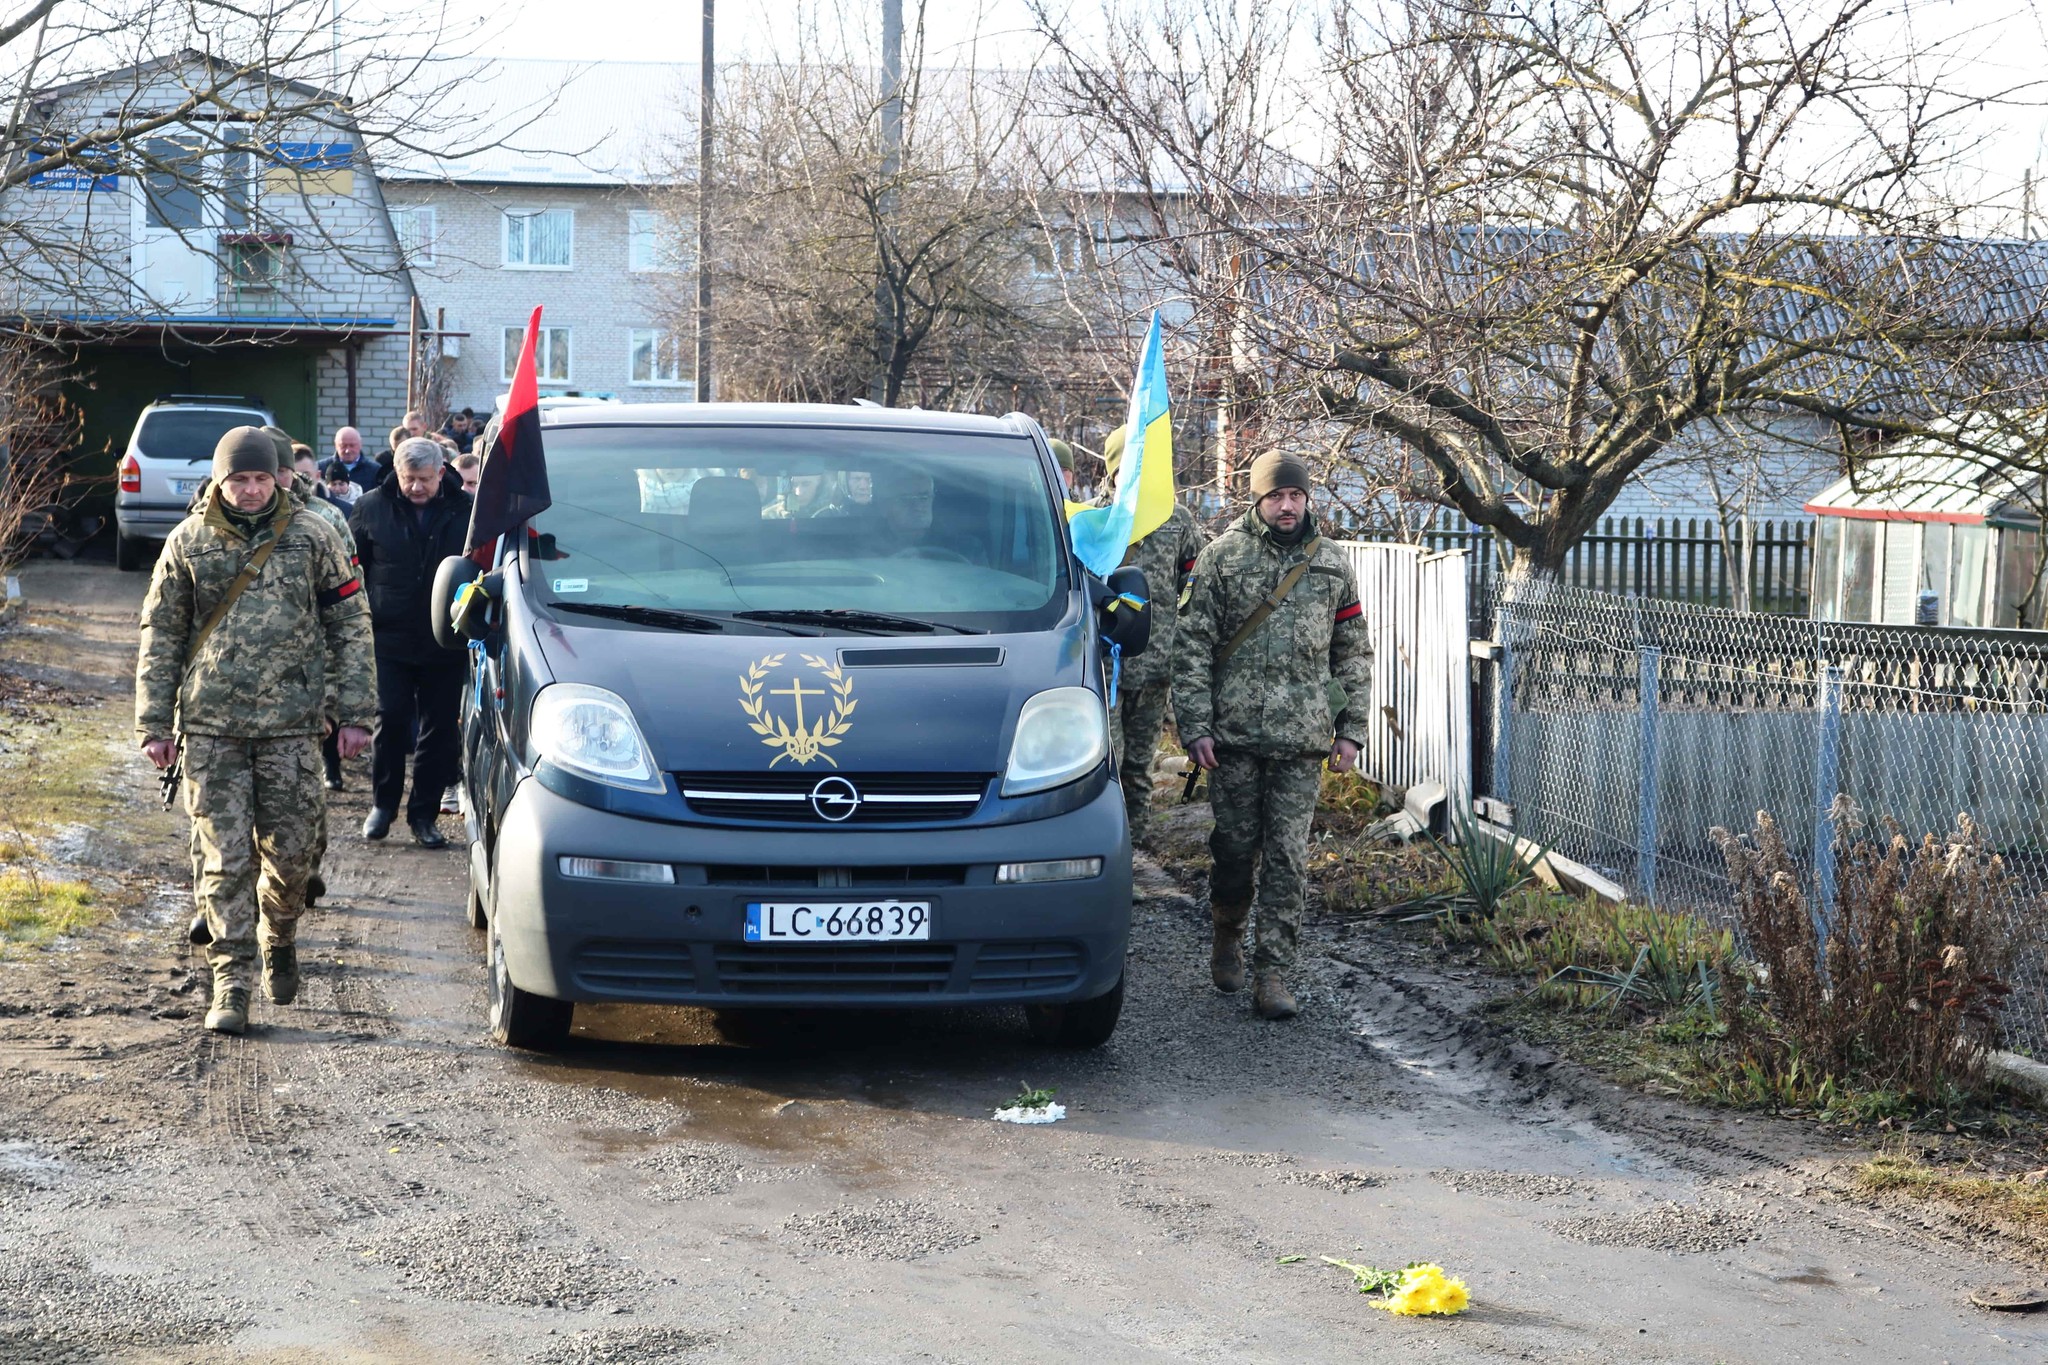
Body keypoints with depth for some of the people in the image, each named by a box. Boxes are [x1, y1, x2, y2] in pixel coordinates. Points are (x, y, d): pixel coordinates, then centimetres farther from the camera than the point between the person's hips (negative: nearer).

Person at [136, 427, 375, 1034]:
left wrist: (353, 712, 2)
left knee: (289, 852, 4)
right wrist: (154, 723, 4)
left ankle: (279, 940, 33)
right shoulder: (189, 543, 4)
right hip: (211, 725, 0)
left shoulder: (313, 539, 3)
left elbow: (350, 627, 7)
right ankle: (231, 981, 2)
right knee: (224, 857, -3)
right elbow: (160, 636, 9)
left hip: (290, 723, 0)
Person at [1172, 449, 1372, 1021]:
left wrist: (1350, 732, 7)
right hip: (1233, 735, -1)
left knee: (1287, 859, -2)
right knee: (1235, 846, 5)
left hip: (1302, 739, 1)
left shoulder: (1331, 566, 9)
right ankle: (1226, 935, 32)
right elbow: (1193, 648, 0)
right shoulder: (1222, 557, 1)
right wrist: (1194, 727, -7)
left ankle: (1271, 973, 0)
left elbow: (1354, 655, 15)